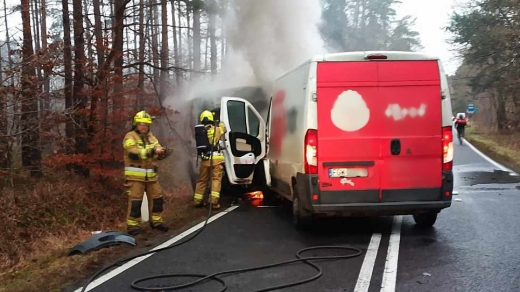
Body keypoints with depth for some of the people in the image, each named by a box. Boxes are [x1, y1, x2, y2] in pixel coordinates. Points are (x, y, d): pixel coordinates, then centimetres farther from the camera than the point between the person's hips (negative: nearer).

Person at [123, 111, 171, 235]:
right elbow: (133, 154, -23)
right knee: (135, 201, -4)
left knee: (157, 198, 12)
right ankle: (132, 225, 5)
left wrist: (163, 152, -16)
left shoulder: (151, 137, 13)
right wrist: (151, 151, -30)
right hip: (135, 175, -7)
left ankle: (156, 222, 26)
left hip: (151, 175, 7)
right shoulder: (130, 136, -8)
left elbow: (157, 154, 9)